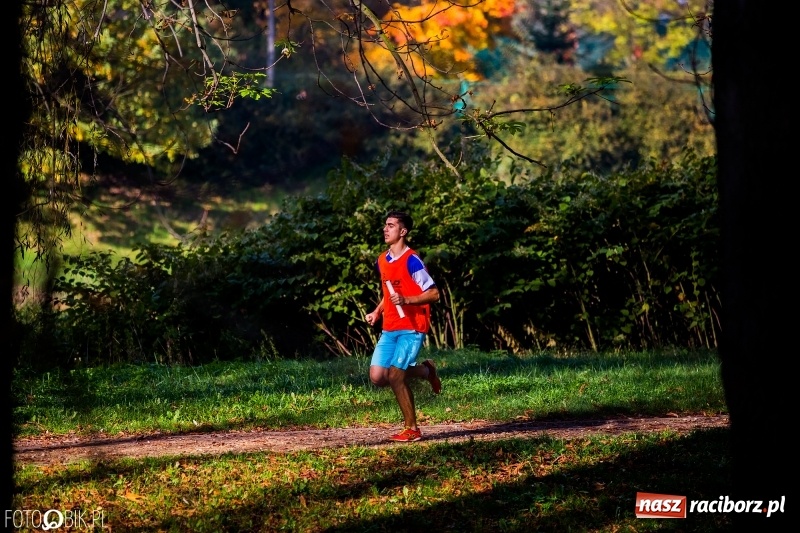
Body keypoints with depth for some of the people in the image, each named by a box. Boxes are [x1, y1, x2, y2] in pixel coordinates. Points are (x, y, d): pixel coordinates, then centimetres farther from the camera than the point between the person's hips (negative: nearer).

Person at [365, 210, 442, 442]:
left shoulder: (411, 261, -13)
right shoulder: (382, 261, 11)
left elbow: (433, 293, -14)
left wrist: (406, 300, -25)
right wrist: (377, 312, 12)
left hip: (411, 328, -8)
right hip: (389, 329, 8)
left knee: (395, 376, -13)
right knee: (377, 377, -3)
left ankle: (412, 429, 3)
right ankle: (425, 371, 21)